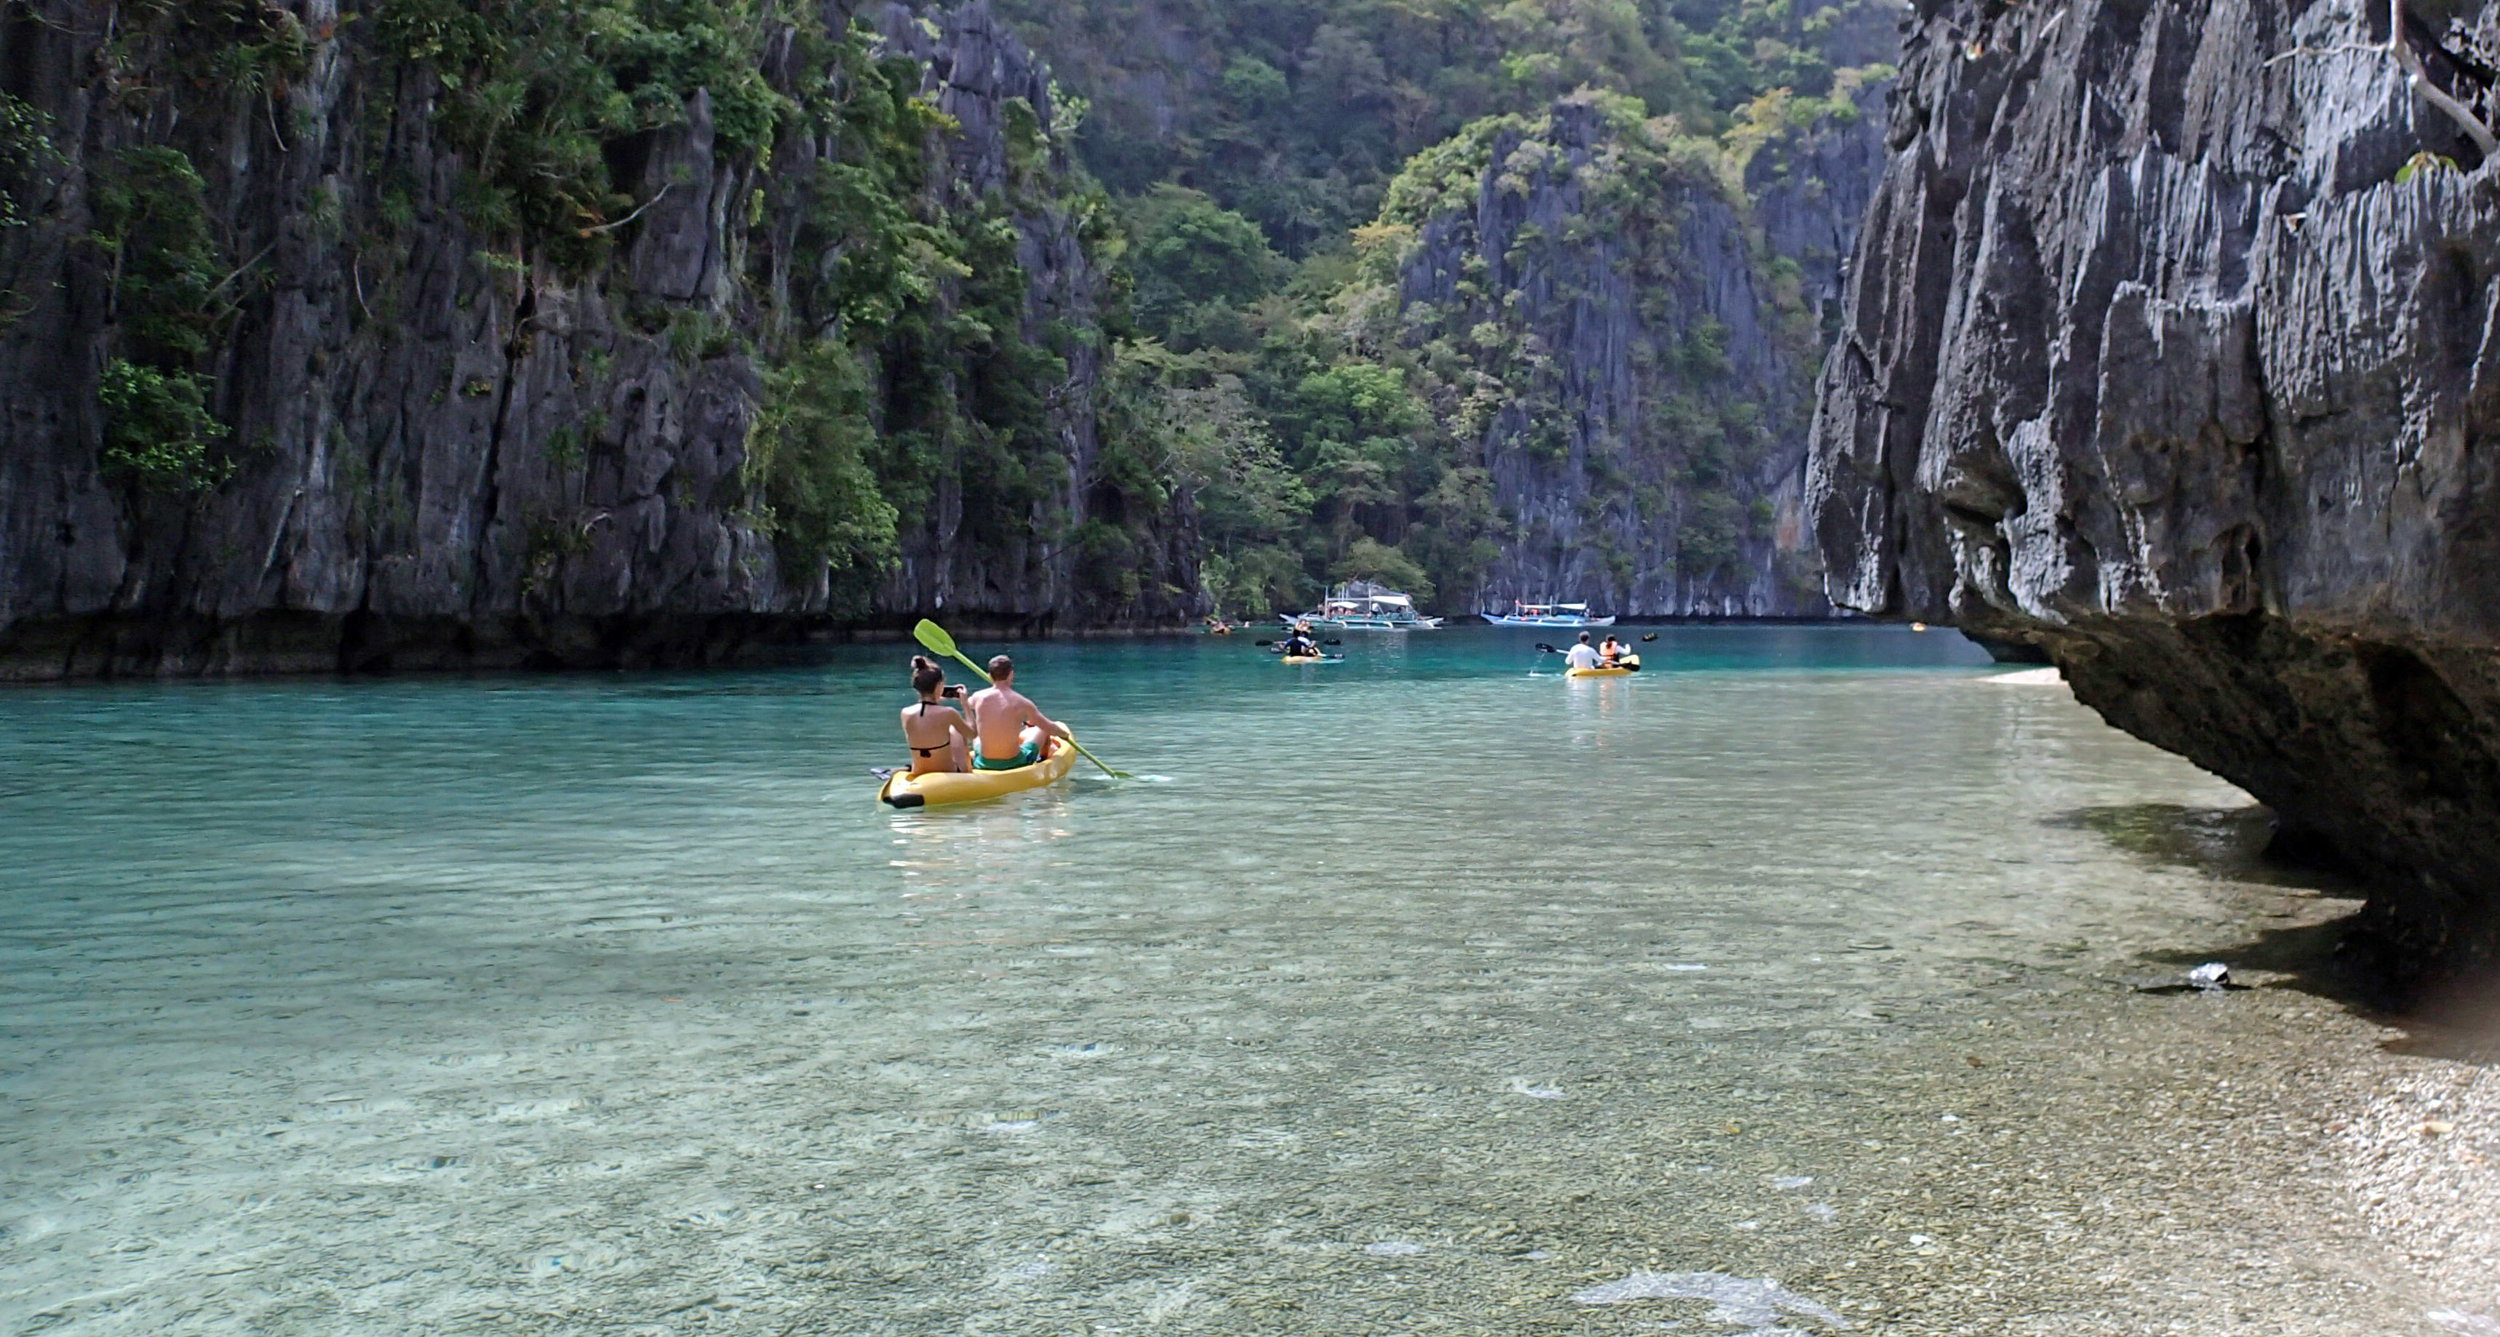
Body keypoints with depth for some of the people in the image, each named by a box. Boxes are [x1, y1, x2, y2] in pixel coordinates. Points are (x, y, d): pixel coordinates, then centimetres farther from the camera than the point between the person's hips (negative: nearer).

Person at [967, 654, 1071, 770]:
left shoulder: (978, 697, -7)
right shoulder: (1022, 703, -14)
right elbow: (1050, 729, -3)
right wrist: (1064, 734, 18)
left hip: (983, 764, 3)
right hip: (1014, 764, -2)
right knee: (1042, 729, 25)